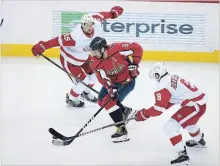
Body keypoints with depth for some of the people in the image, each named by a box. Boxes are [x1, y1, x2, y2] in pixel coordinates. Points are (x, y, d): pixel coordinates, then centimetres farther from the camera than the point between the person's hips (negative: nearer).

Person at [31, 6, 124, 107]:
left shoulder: (96, 24, -23)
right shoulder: (76, 37, -42)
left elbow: (99, 15, -3)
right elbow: (59, 40, -38)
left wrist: (112, 13, 11)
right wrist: (42, 46, -36)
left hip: (84, 56, 8)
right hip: (69, 59, -8)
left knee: (93, 74, 19)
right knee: (83, 81, -3)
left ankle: (85, 92, 49)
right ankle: (71, 99, 26)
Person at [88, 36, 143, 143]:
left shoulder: (117, 48, -29)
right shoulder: (96, 62, -14)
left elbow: (137, 48, -20)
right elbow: (102, 77, -22)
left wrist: (134, 63, -22)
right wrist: (110, 88, -37)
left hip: (127, 81, -7)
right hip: (113, 81, 7)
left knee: (110, 101, -19)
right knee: (101, 100, 10)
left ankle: (122, 131, -15)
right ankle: (124, 111, 31)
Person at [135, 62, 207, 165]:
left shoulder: (163, 85, -15)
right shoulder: (173, 78, 13)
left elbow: (160, 108, -19)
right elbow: (168, 101, 20)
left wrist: (144, 114, -9)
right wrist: (152, 110, 14)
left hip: (195, 106, -10)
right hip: (200, 100, 10)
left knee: (170, 126, -11)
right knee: (187, 121, 37)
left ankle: (182, 154, -13)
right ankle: (199, 140, 64)